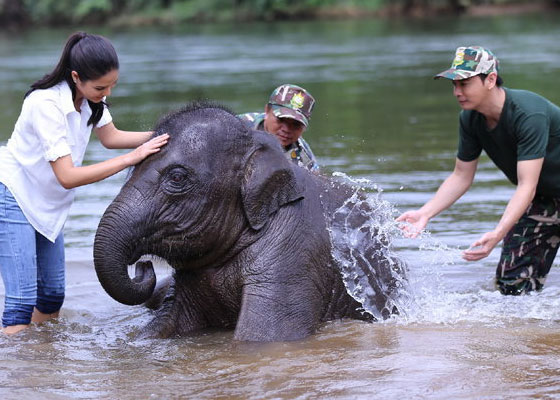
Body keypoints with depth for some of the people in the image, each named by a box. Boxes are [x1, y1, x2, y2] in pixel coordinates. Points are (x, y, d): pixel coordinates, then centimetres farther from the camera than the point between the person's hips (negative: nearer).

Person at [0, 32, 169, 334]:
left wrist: (160, 137, -8)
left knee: (53, 294, 13)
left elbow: (110, 136, 8)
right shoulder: (46, 104, -30)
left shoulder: (91, 97, -7)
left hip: (47, 205, 9)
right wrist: (131, 158, -32)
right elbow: (67, 176, -32)